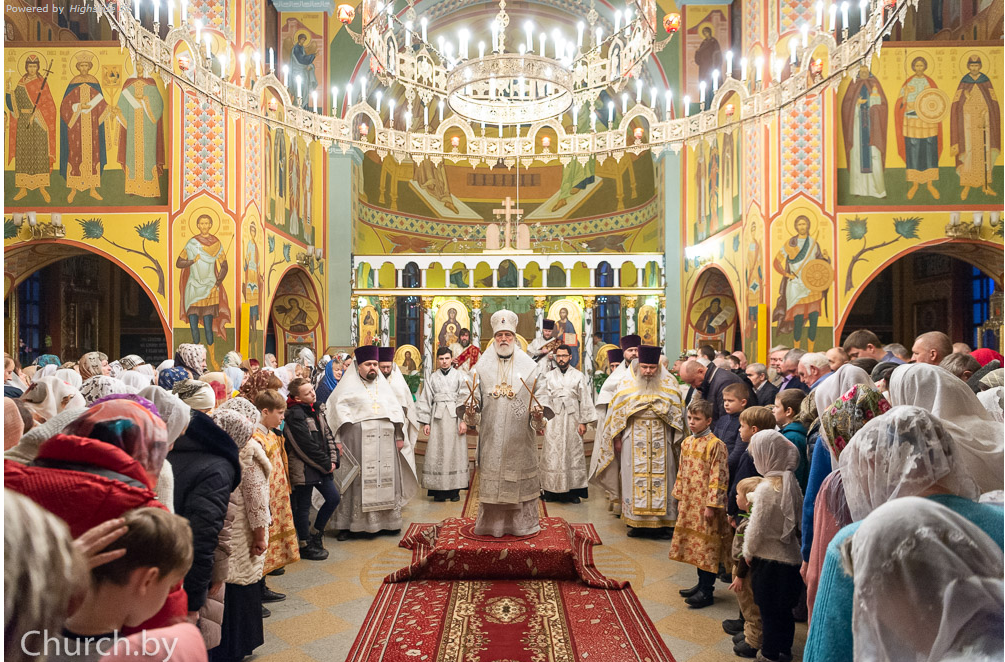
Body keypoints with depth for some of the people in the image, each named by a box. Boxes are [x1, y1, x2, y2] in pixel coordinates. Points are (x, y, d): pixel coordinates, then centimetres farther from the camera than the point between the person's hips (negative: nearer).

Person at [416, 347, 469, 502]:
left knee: (455, 451, 0)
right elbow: (425, 401, 9)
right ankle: (439, 490, 3)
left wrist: (464, 420, -9)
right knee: (437, 453, -1)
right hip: (437, 418, 1)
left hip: (455, 417, -1)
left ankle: (454, 489, 6)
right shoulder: (431, 378, 11)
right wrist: (425, 422, 1)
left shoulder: (460, 376, 5)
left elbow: (465, 398, -1)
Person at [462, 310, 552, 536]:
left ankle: (523, 523, 16)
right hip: (491, 435, 1)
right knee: (491, 479, 2)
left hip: (520, 436, 0)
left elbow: (541, 396, 2)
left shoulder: (529, 366, 5)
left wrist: (539, 414, -15)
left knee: (521, 478, 4)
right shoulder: (482, 367, 7)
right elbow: (473, 397, 6)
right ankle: (491, 524, 13)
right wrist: (470, 411, -13)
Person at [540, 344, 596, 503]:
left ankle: (573, 491, 7)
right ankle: (551, 491, 6)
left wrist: (583, 422, -3)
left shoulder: (579, 376, 5)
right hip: (553, 421, 1)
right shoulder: (548, 376, 9)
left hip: (572, 420, -1)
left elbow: (585, 400, 3)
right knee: (551, 455, 0)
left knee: (573, 453, 1)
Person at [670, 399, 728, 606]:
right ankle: (702, 583, 30)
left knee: (707, 545, 0)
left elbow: (718, 477, -16)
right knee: (694, 544, 16)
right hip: (689, 503, 8)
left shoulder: (715, 445, -14)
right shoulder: (687, 443, 9)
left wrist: (711, 505, -17)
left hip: (706, 504, -8)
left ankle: (706, 592, 9)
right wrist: (679, 495, 15)